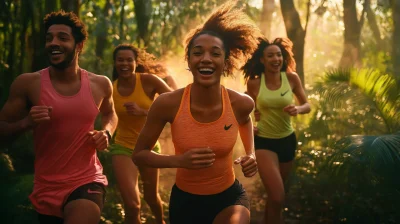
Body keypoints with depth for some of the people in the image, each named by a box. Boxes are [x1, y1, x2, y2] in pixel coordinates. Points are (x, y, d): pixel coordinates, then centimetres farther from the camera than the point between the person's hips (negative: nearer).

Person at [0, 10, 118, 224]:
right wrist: (26, 122, -22)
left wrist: (106, 133, -1)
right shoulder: (28, 83, -8)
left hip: (87, 180, 0)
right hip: (47, 186, 1)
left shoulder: (100, 84, -1)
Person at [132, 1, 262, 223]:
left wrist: (251, 155, -3)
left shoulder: (241, 103, -15)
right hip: (185, 199, 0)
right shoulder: (167, 104, -20)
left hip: (229, 196, 0)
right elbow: (139, 155, -8)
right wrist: (179, 160, -24)